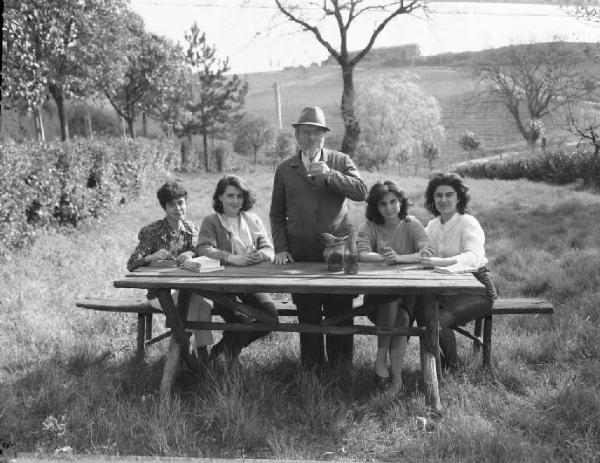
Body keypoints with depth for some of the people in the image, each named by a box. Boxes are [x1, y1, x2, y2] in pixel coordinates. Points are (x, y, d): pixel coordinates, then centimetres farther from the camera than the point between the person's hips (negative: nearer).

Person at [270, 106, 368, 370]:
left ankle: (341, 366, 15)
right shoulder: (285, 169, 10)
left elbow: (361, 193, -7)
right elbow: (277, 214, 13)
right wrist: (281, 248, 3)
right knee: (307, 316, 5)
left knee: (340, 314, 2)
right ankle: (311, 366, 18)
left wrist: (330, 175, -17)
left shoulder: (341, 162, 7)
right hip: (300, 255, 1)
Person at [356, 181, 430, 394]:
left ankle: (396, 375, -21)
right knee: (392, 301, -32)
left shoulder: (412, 225, 3)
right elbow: (362, 254, -14)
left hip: (408, 291, 0)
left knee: (402, 315, -29)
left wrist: (398, 258, -28)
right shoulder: (369, 226, 4)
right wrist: (384, 257, -32)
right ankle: (381, 359, -23)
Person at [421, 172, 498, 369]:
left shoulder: (468, 222, -11)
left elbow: (474, 256, -29)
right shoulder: (433, 226, 11)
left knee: (438, 321, -28)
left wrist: (442, 262, -45)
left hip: (475, 289, -6)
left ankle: (450, 369, -2)